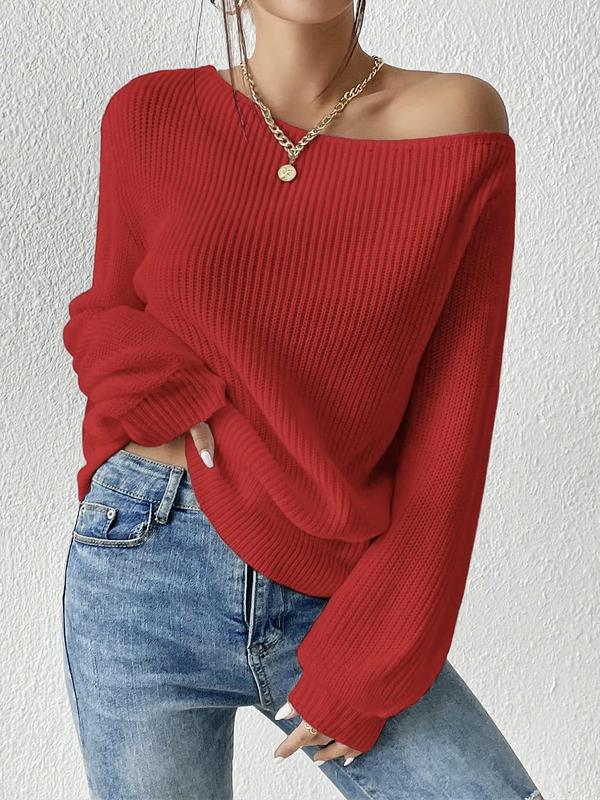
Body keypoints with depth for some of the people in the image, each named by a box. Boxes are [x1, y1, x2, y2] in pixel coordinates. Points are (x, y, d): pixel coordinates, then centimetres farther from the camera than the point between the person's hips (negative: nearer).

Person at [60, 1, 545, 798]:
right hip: (146, 573, 1)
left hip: (335, 601, 0)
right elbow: (106, 326, 10)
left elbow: (453, 414, -6)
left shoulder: (457, 119, -4)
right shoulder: (150, 114, 1)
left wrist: (372, 658, -8)